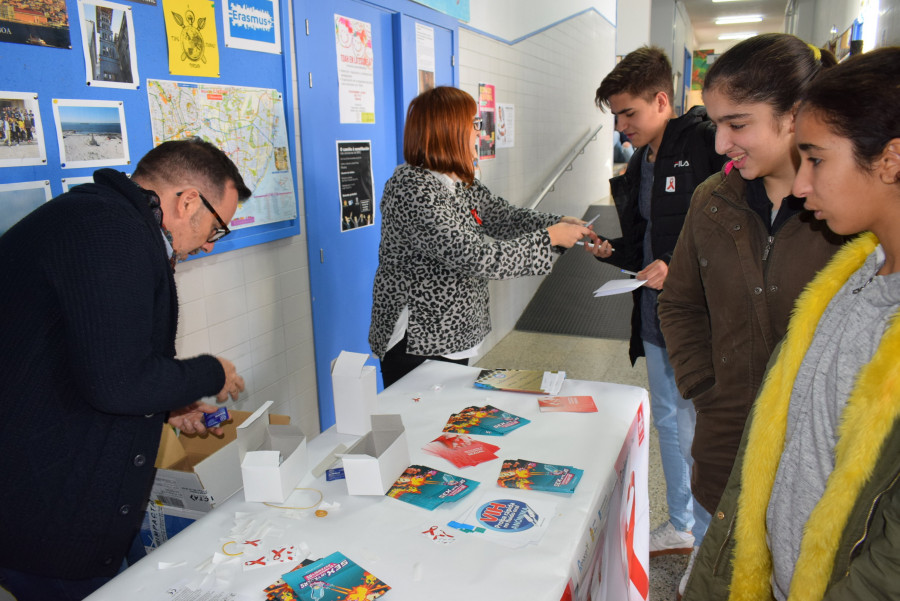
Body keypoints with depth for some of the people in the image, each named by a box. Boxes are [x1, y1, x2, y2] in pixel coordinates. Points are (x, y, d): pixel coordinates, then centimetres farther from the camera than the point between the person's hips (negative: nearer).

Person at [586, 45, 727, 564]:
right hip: (656, 316, 9)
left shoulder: (707, 143, -13)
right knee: (669, 421, 19)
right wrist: (612, 251, 3)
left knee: (703, 429, 3)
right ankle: (681, 525, 38)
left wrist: (679, 267, -22)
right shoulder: (641, 163, 13)